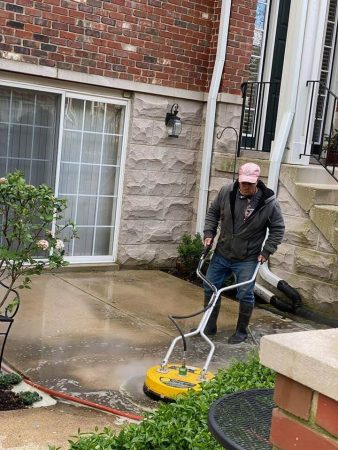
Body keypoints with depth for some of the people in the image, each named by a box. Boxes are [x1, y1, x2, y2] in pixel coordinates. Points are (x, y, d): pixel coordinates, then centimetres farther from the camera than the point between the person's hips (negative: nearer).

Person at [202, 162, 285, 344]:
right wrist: (209, 233, -2)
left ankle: (241, 332, 20)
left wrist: (267, 251, -10)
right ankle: (209, 327, 27)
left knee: (245, 295, 0)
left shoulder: (269, 202, -16)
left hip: (247, 260, -3)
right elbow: (213, 212, 8)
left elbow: (278, 228, -4)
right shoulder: (226, 192, -9)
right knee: (210, 288, 10)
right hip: (221, 254, 4)